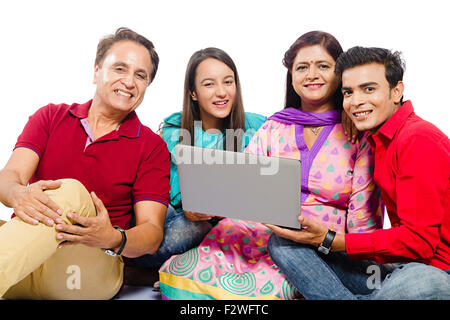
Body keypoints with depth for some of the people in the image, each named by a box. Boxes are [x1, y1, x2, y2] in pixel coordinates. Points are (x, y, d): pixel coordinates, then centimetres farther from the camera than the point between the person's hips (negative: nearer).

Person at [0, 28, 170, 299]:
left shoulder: (152, 147, 7)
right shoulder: (50, 117, 14)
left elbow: (152, 233, -2)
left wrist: (114, 239, -26)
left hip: (95, 264, -1)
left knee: (70, 192, -30)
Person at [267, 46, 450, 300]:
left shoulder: (418, 140, -14)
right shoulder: (379, 140, 13)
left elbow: (419, 240, -18)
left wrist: (329, 240, -18)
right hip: (397, 265, 8)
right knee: (282, 243, -4)